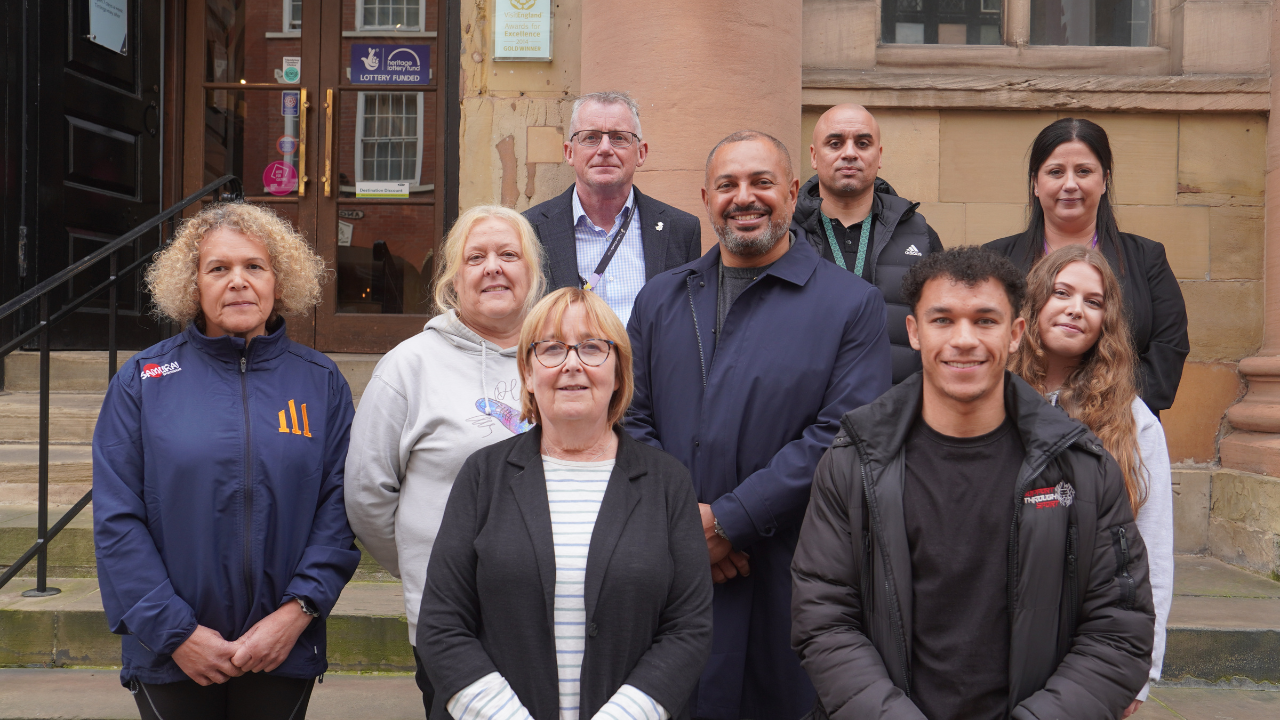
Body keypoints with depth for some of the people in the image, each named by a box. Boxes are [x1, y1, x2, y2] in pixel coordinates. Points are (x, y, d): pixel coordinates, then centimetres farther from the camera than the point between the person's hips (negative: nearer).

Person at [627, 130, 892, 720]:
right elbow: (633, 420, 7)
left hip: (786, 581, -3)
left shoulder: (851, 304, -1)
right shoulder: (659, 300, 12)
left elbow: (842, 434, -11)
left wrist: (728, 520, -15)